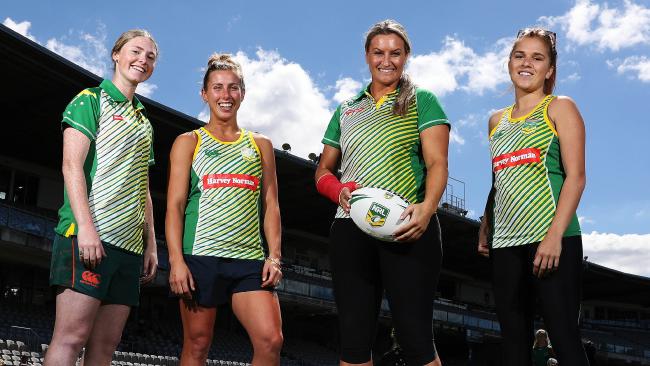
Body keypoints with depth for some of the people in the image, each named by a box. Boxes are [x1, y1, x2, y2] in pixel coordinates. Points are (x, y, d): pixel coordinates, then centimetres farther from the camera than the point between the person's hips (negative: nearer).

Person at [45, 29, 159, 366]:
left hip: (129, 244, 7)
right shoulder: (91, 100, 4)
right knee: (71, 337, -11)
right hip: (89, 236, -7)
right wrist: (85, 227, -18)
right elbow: (71, 165, -7)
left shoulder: (144, 121, 24)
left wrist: (150, 244, 15)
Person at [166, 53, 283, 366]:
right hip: (200, 257, -2)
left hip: (250, 258, 2)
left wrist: (274, 256, 0)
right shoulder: (188, 143, 11)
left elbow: (271, 205, 13)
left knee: (271, 341, -11)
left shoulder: (260, 146, 18)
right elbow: (175, 205, 3)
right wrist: (176, 260, -9)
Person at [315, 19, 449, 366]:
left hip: (407, 228, -4)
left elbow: (437, 164, -3)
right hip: (350, 229, 4)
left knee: (414, 336, -6)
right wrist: (340, 191, -1)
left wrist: (427, 207, -23)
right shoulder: (346, 110, 20)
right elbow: (323, 171, 22)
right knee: (353, 337, 4)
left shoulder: (422, 101, 9)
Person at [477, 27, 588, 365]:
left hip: (550, 237, -5)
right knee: (514, 338, 7)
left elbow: (575, 177, -7)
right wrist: (484, 229, 12)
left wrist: (555, 236, -18)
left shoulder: (559, 108, 4)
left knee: (564, 337, -7)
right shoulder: (497, 120, 19)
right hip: (505, 241, 6)